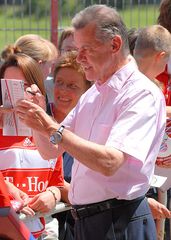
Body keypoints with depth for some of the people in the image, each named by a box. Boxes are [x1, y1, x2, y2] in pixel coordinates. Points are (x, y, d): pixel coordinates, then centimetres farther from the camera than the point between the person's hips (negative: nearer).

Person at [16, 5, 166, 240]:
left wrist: (52, 128, -24)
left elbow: (109, 163, -25)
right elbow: (50, 151, 16)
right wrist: (37, 117, -4)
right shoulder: (92, 95, 14)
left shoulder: (142, 94, -14)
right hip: (83, 220, 8)